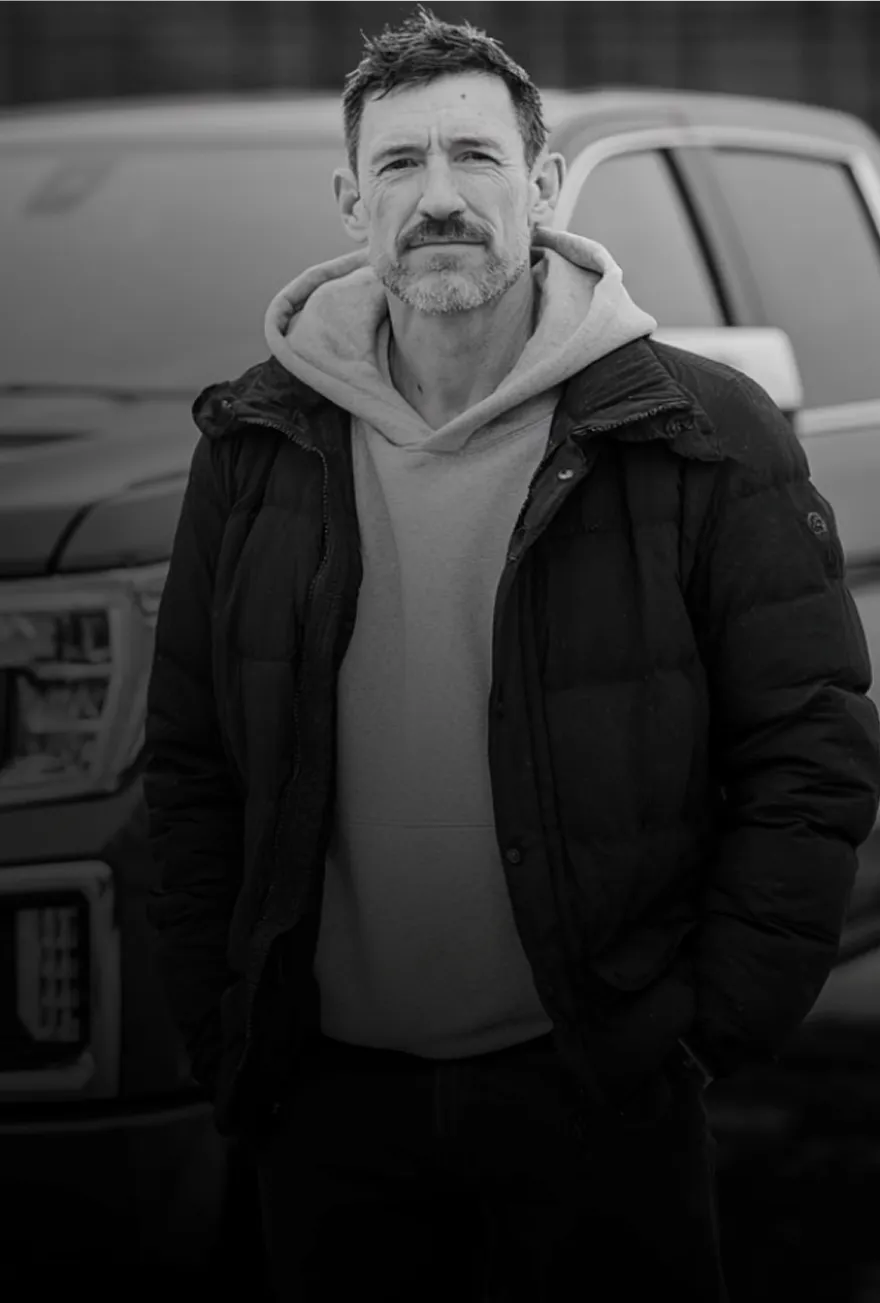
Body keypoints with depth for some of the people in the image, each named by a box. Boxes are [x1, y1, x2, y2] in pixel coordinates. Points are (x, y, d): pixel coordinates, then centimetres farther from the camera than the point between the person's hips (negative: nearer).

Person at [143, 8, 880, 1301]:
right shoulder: (257, 447, 4)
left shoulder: (703, 438, -6)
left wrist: (717, 1025, -7)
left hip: (601, 1099, -2)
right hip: (329, 1097, 3)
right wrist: (221, 1032, 4)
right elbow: (189, 767, 8)